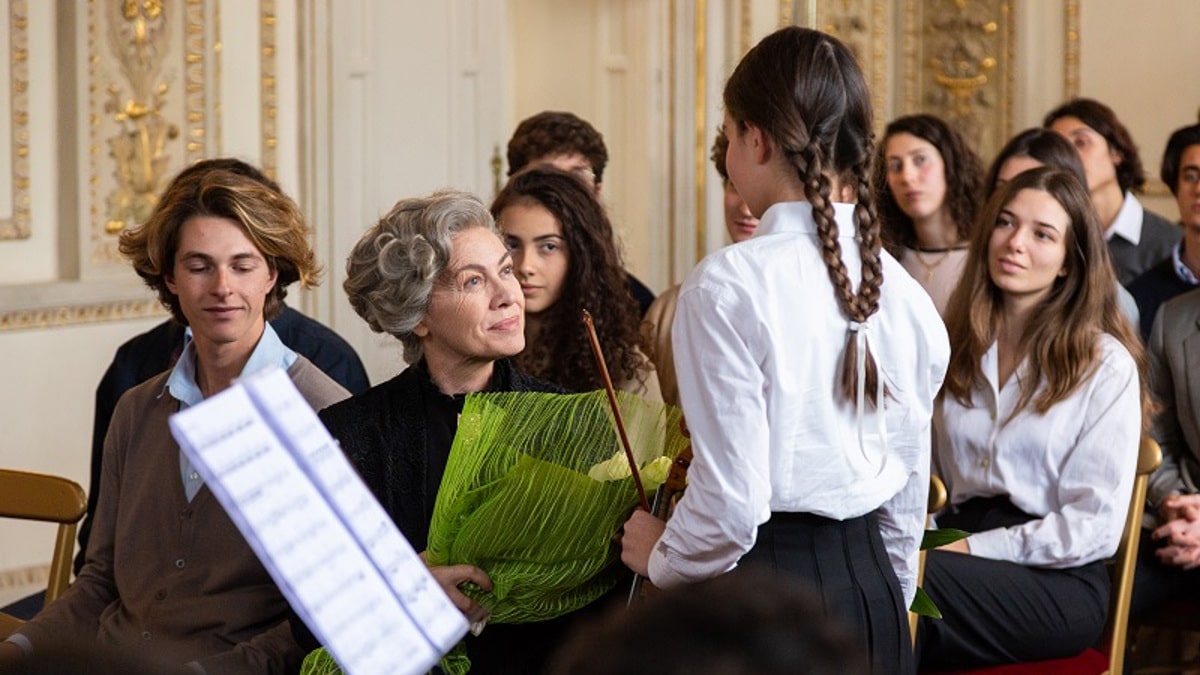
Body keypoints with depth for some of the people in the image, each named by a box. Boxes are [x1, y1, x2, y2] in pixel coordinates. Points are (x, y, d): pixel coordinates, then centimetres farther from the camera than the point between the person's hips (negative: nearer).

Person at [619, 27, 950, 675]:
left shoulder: (728, 284, -15)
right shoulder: (905, 292, 4)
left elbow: (730, 502, -17)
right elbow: (908, 495, 12)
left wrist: (660, 559, 2)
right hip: (874, 593, 6)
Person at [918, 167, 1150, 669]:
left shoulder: (1105, 365, 0)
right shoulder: (956, 345, 16)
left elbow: (1096, 524, -6)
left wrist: (974, 548, -13)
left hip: (1058, 581, -4)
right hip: (959, 545, 4)